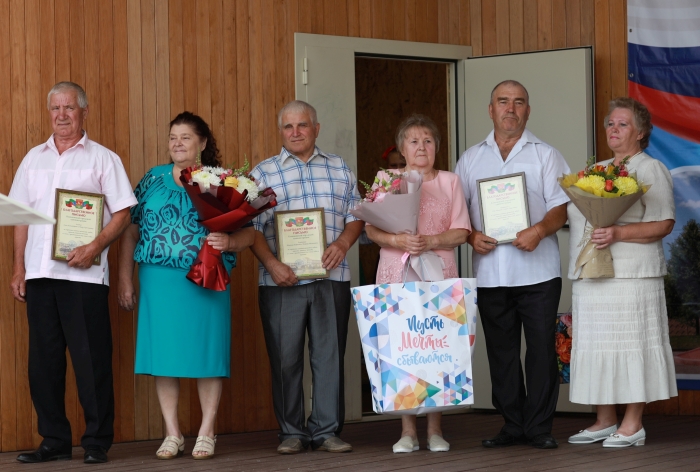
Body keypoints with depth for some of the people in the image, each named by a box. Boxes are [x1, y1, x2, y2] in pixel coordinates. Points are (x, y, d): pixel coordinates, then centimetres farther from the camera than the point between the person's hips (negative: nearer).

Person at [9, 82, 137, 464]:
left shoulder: (102, 159, 4)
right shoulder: (34, 159, 16)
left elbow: (122, 214, -1)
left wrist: (95, 247, -16)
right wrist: (18, 269, 10)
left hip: (83, 273, -4)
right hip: (39, 272, 4)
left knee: (91, 359, -5)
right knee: (43, 360, 5)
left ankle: (97, 442, 2)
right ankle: (54, 440, 13)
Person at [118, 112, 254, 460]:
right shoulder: (153, 180, 11)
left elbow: (247, 234, 2)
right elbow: (130, 232, 11)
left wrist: (228, 242, -20)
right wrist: (125, 281, 5)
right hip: (159, 282, 2)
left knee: (207, 353, 0)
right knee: (163, 355, 1)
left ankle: (206, 433, 10)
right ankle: (172, 435, 11)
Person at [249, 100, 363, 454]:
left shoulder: (339, 168, 14)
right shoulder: (263, 172, 8)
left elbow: (356, 214, 13)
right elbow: (252, 226, 1)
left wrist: (344, 241, -8)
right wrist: (271, 264, -13)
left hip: (331, 278, 1)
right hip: (282, 280, -1)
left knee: (329, 353, 1)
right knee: (285, 357, 0)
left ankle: (327, 430, 6)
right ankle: (291, 432, 8)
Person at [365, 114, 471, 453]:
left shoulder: (449, 181, 11)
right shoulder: (386, 180, 10)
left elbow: (461, 233, 4)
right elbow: (371, 228, 2)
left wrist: (430, 241, -14)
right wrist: (397, 240, -17)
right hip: (396, 274, 0)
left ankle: (435, 430, 5)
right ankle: (408, 431, 2)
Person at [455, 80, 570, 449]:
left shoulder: (545, 155, 7)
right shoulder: (471, 159, 14)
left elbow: (560, 207, -1)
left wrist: (540, 230, -19)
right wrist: (471, 235, -6)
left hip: (538, 270, -3)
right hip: (490, 273, 3)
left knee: (542, 349, -4)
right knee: (501, 352, 6)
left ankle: (539, 427, 2)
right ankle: (512, 425, 14)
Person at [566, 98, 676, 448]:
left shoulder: (650, 170, -2)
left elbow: (663, 225, -12)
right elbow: (578, 216, 26)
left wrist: (618, 234, -23)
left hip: (630, 277, -8)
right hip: (590, 276, 8)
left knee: (631, 343, -7)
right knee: (595, 345, 8)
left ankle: (632, 425, -3)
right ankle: (604, 422, 15)